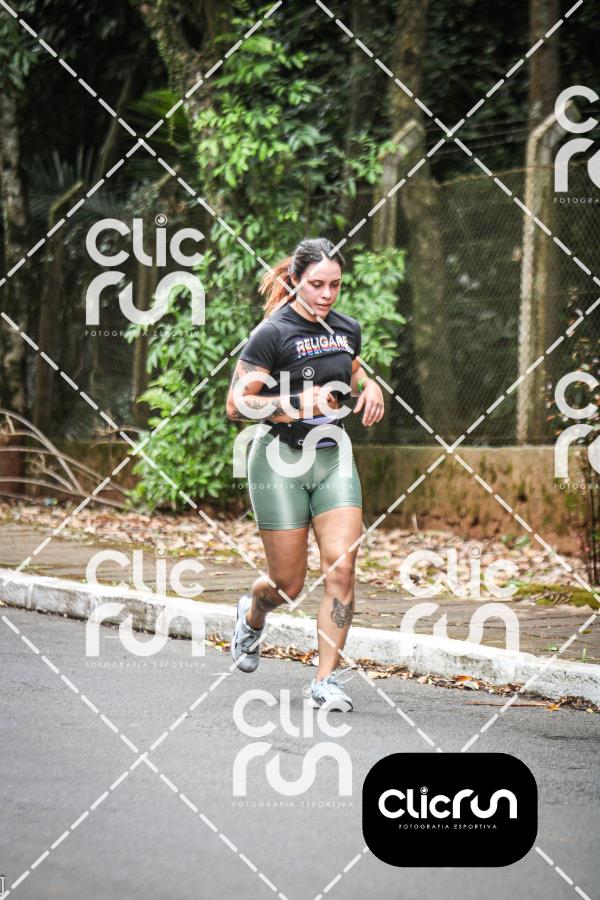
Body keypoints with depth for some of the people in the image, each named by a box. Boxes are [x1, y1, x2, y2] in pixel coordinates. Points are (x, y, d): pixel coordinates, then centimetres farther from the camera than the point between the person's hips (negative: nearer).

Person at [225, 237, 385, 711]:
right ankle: (251, 615, 39)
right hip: (281, 461, -4)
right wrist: (298, 405, -22)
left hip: (334, 458, 5)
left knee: (342, 565, -12)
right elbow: (236, 404, -12)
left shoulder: (347, 329, 6)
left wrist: (370, 387, 7)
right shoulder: (272, 334, -12)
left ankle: (327, 679, -4)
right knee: (289, 584, 2)